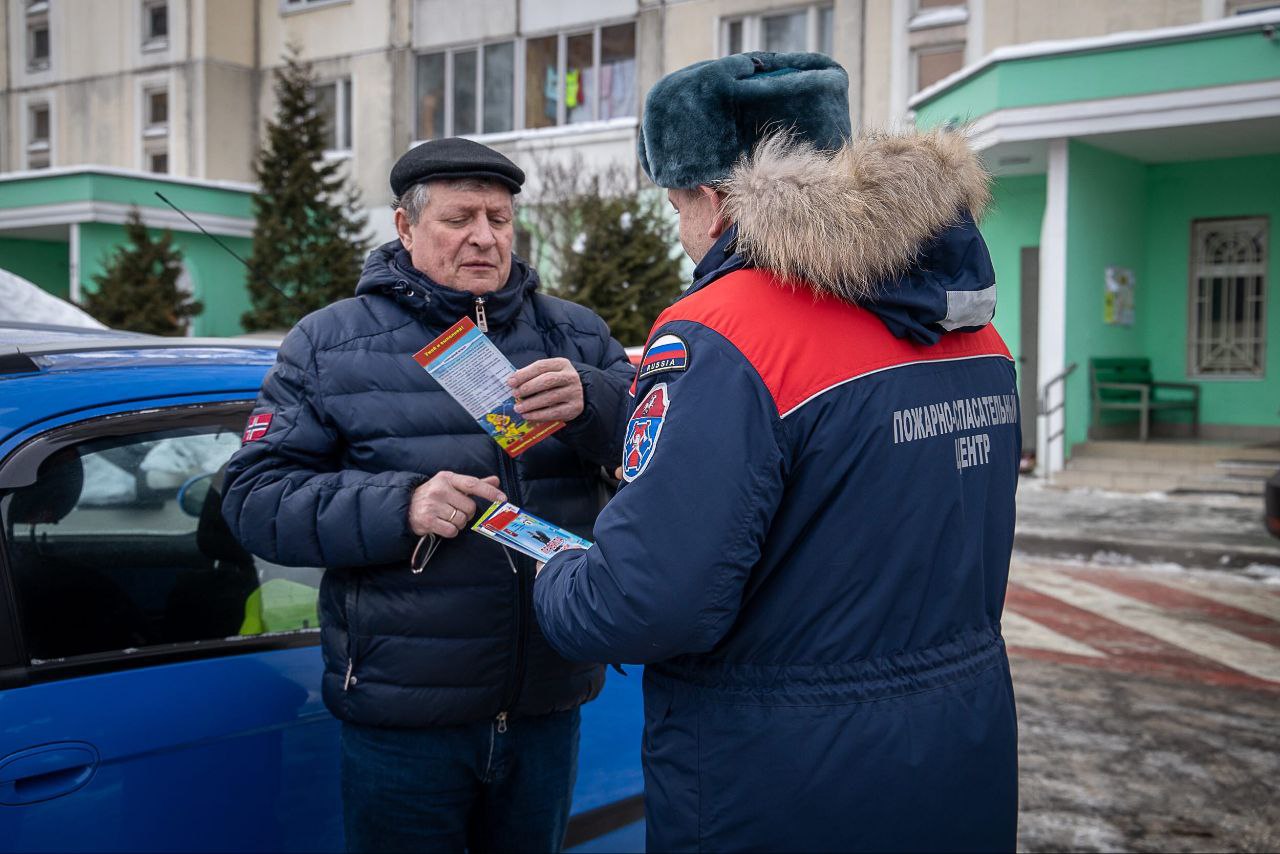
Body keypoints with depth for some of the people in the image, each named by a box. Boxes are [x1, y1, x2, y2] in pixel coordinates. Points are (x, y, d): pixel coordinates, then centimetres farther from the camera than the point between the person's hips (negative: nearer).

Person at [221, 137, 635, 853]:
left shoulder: (577, 337, 7)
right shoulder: (330, 344, 0)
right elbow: (256, 498, -7)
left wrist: (592, 403, -27)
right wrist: (399, 506, -21)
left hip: (548, 706, 3)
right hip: (401, 718, -2)